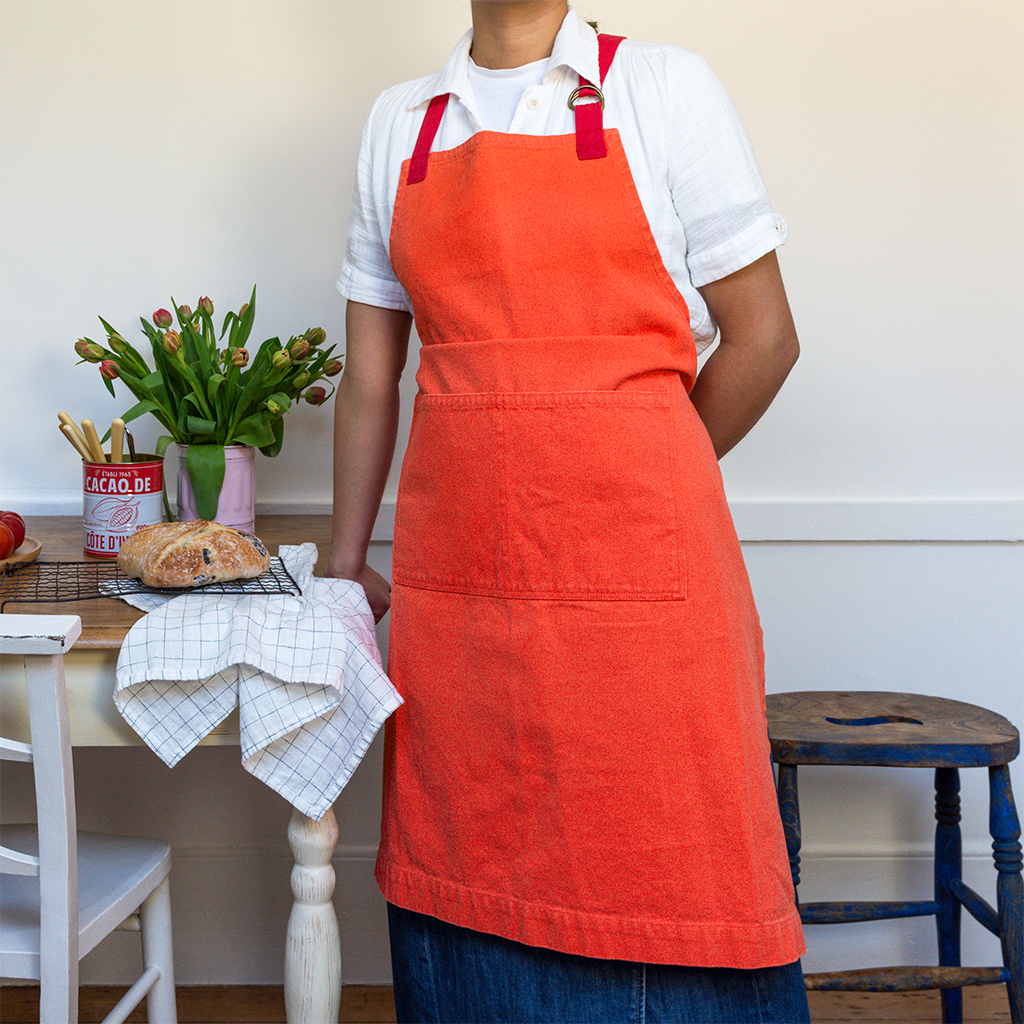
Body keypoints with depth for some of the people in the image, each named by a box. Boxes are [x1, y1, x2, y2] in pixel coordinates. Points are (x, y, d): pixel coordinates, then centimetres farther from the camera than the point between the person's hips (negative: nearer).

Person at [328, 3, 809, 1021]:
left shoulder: (663, 87, 1)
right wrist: (344, 562, 15)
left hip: (639, 569, -3)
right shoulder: (400, 123, 12)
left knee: (660, 862, 1)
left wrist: (634, 488, 6)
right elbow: (370, 373, 15)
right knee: (473, 871, 11)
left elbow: (763, 339, 1)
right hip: (452, 574, 4)